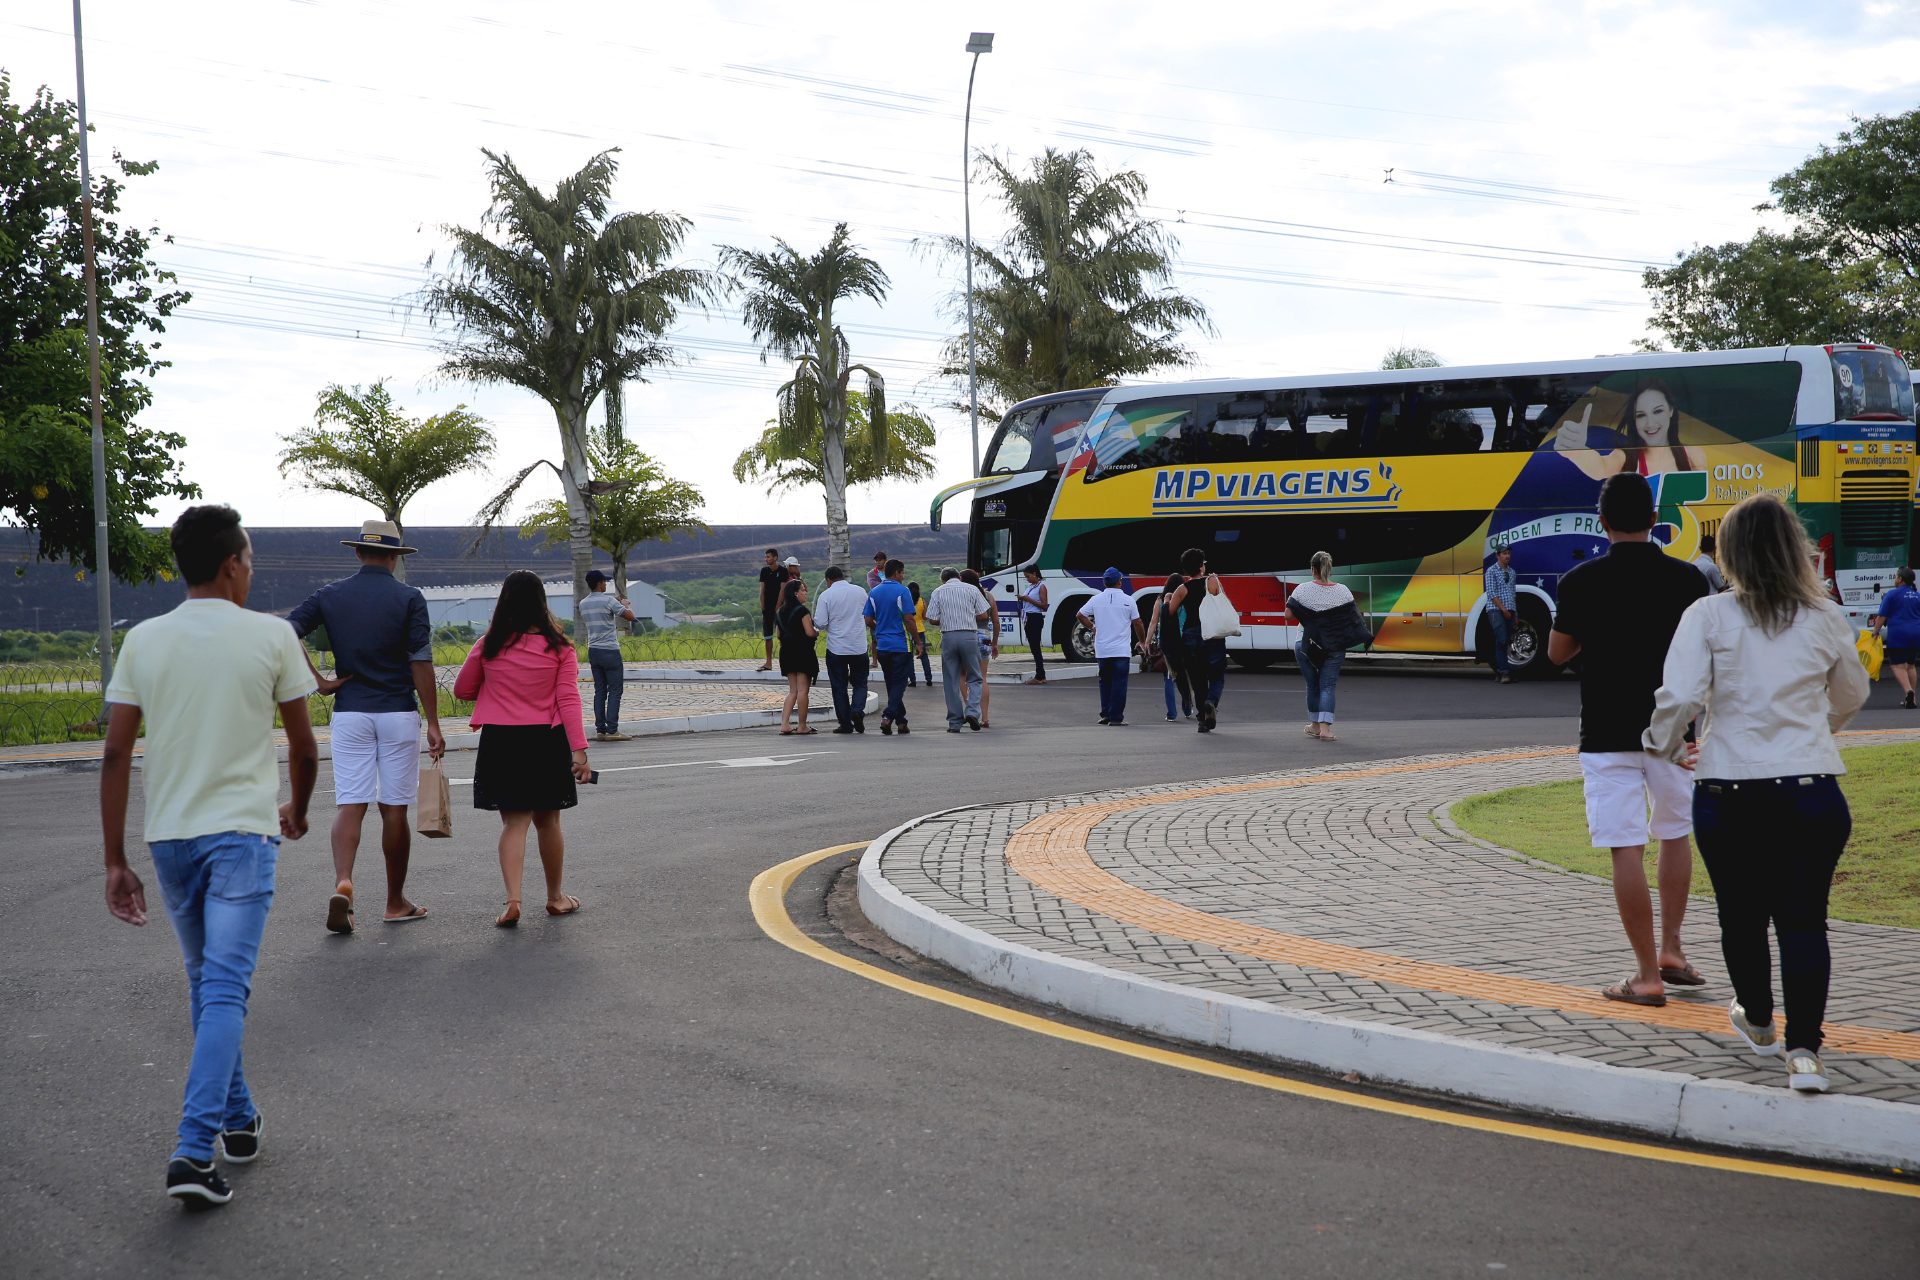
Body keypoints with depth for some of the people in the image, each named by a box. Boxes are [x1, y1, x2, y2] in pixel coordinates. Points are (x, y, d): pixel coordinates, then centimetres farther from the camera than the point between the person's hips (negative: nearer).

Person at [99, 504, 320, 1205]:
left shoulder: (142, 641, 3)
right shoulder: (271, 635, -4)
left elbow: (115, 755, 0)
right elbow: (303, 745, 3)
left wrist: (115, 861, 4)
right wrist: (297, 812, 23)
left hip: (168, 836, 4)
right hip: (242, 832, -4)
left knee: (205, 985, 19)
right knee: (225, 990, -6)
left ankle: (237, 1119, 30)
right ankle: (194, 1150, -16)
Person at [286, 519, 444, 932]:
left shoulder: (330, 596, 5)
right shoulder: (409, 598, -4)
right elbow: (421, 663, -9)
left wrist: (319, 683, -2)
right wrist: (433, 723, -6)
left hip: (349, 713, 2)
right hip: (398, 712, -2)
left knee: (349, 804, 1)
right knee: (395, 809, 5)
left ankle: (342, 882, -23)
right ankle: (396, 903, 14)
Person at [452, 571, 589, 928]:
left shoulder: (489, 646, -2)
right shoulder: (559, 648, -4)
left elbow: (462, 690, 9)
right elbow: (568, 700, -10)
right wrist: (579, 749, -12)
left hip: (500, 740, 0)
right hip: (547, 741, 0)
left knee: (514, 822, 4)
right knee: (547, 821, 13)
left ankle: (512, 899, -12)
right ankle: (555, 897, 27)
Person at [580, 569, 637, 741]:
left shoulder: (583, 604, 9)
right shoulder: (608, 601, -13)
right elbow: (630, 616, -15)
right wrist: (626, 604, 6)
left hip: (593, 651, 7)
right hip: (610, 651, -7)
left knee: (600, 691, 10)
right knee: (615, 690, -3)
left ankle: (600, 729, 7)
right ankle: (612, 730, -7)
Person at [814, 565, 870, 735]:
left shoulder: (826, 595, -8)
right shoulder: (860, 592, 1)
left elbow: (820, 623, -11)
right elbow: (869, 617, 13)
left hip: (836, 648, -2)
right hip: (859, 646, 2)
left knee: (839, 686, 8)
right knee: (859, 683, 13)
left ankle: (845, 724, 7)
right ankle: (857, 710, -13)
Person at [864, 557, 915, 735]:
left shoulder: (874, 592, 7)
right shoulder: (902, 592, -9)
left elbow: (868, 620, 6)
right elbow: (908, 620, -14)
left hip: (882, 645, 5)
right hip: (901, 645, -5)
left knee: (891, 683, 13)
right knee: (899, 682, -1)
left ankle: (901, 721, 17)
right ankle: (888, 716, -18)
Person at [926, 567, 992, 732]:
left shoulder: (938, 591, 5)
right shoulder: (972, 589, 6)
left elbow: (933, 619, 1)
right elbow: (984, 615, 5)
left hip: (948, 636, 0)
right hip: (970, 636, 0)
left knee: (951, 681, 6)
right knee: (974, 678, 9)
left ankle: (955, 722, 7)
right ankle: (972, 711, -13)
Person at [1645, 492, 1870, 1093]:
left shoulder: (1709, 616, -6)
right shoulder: (1825, 619, 2)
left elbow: (1678, 696, -14)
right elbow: (1852, 695, 19)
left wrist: (1664, 746, 6)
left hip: (1728, 791, -1)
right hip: (1811, 790, 1)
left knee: (1742, 916, 16)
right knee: (1804, 920, 5)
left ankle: (1759, 1024, 36)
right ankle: (1804, 1049, -7)